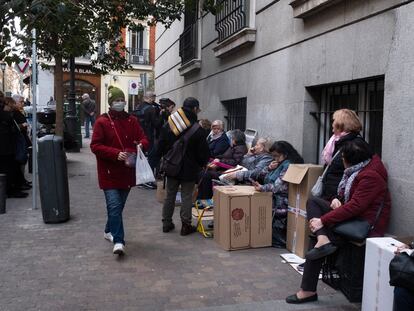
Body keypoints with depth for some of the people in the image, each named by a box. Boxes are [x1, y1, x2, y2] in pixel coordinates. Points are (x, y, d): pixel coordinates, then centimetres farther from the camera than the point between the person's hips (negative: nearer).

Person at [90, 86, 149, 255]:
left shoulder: (132, 121, 7)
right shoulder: (102, 122, -5)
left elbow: (144, 140, 6)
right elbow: (95, 146, -9)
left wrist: (141, 145, -19)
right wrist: (116, 154, -21)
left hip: (127, 171, 5)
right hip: (109, 172, -4)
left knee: (119, 205, 15)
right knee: (114, 206, -12)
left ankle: (109, 230, 37)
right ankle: (118, 241, -6)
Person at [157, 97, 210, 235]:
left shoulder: (167, 126, -1)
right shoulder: (198, 130, -16)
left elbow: (160, 148, 5)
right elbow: (204, 153, -11)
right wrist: (201, 164, 7)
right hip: (189, 169, -4)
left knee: (170, 195, 15)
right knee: (187, 197, 5)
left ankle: (167, 223, 23)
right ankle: (186, 225, 11)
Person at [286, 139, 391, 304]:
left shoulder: (370, 176, -21)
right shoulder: (360, 168, 7)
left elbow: (354, 207, -28)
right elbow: (348, 191, 21)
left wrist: (323, 220, -26)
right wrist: (337, 199, -3)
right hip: (355, 215, 10)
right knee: (313, 202, 3)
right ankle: (322, 240, -20)